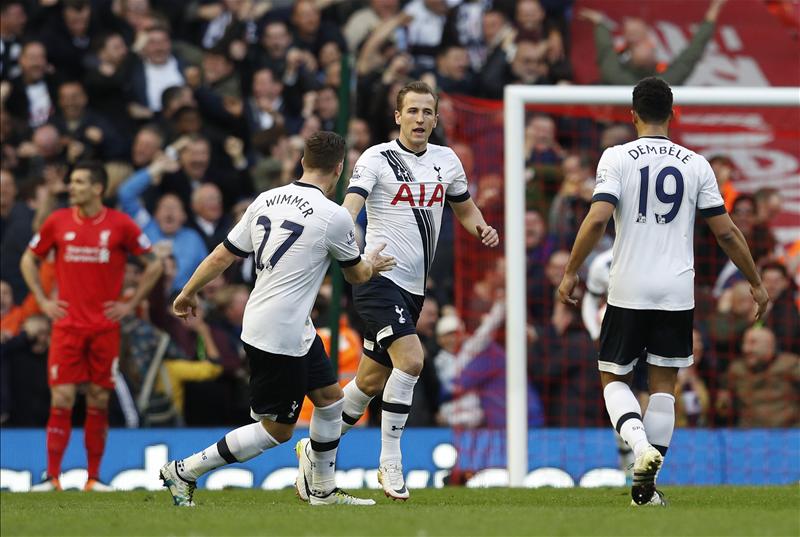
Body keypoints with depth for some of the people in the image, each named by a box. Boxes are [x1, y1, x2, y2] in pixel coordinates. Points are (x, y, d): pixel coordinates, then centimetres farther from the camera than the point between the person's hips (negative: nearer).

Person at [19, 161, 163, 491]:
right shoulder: (57, 222, 3)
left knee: (99, 401, 2)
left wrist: (130, 304, 1)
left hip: (106, 325, 0)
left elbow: (153, 266, 7)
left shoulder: (120, 225, -1)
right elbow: (29, 260, 16)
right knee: (62, 399, -6)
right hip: (67, 324, 0)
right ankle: (52, 476, -3)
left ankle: (93, 477, 9)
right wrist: (43, 301, 6)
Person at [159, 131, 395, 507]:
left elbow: (222, 255, 8)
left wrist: (189, 292, 22)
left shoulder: (266, 201, 4)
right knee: (278, 430, 1)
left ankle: (321, 489, 31)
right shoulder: (334, 217, -14)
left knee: (329, 398, 19)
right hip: (279, 336, -8)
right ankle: (184, 472, 4)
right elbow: (355, 275, 4)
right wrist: (372, 265, 27)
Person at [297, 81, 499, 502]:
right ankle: (390, 463, -15)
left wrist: (482, 228, 4)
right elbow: (350, 206, -21)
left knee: (372, 380, 12)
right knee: (410, 358, -24)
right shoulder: (377, 159, -7)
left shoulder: (446, 160, 11)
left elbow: (465, 207, 26)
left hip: (413, 287, 7)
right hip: (379, 277, -7)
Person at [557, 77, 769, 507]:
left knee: (614, 378, 10)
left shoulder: (617, 158, -4)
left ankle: (640, 443, -19)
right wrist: (756, 283, 14)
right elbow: (726, 232, 4)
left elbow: (597, 219, -15)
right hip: (677, 293, 2)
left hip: (628, 291, -2)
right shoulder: (695, 164, 3)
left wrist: (570, 273, -6)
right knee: (663, 384, 10)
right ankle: (646, 486, 6)